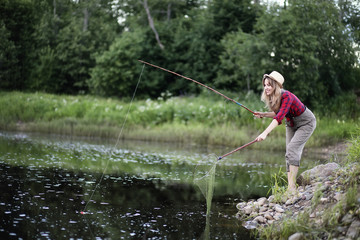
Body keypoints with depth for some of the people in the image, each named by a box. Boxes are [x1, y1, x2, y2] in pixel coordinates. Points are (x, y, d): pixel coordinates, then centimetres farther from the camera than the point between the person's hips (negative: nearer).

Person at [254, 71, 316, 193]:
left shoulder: (287, 96, -33)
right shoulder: (272, 98, -7)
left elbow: (279, 117, -43)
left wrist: (265, 133, -51)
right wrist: (263, 114, -7)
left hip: (306, 123, -8)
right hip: (292, 125, 9)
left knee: (293, 148, -24)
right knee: (289, 154, -1)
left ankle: (292, 186, -24)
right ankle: (290, 186, -1)